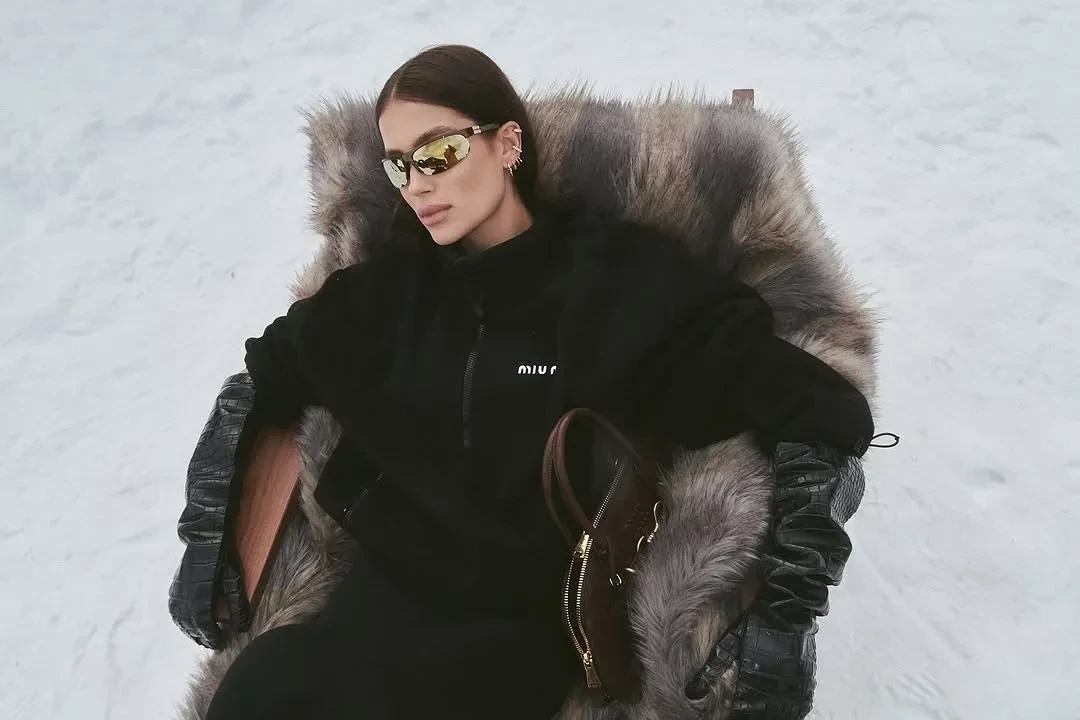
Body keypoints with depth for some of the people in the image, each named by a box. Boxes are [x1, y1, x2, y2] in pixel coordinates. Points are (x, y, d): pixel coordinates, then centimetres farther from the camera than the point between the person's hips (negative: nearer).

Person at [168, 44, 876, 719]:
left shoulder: (626, 281, -9)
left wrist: (786, 612, -19)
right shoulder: (395, 286, 4)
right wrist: (205, 534, 8)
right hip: (384, 593, 4)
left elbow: (827, 412, -10)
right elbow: (260, 379, 17)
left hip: (525, 625, -4)